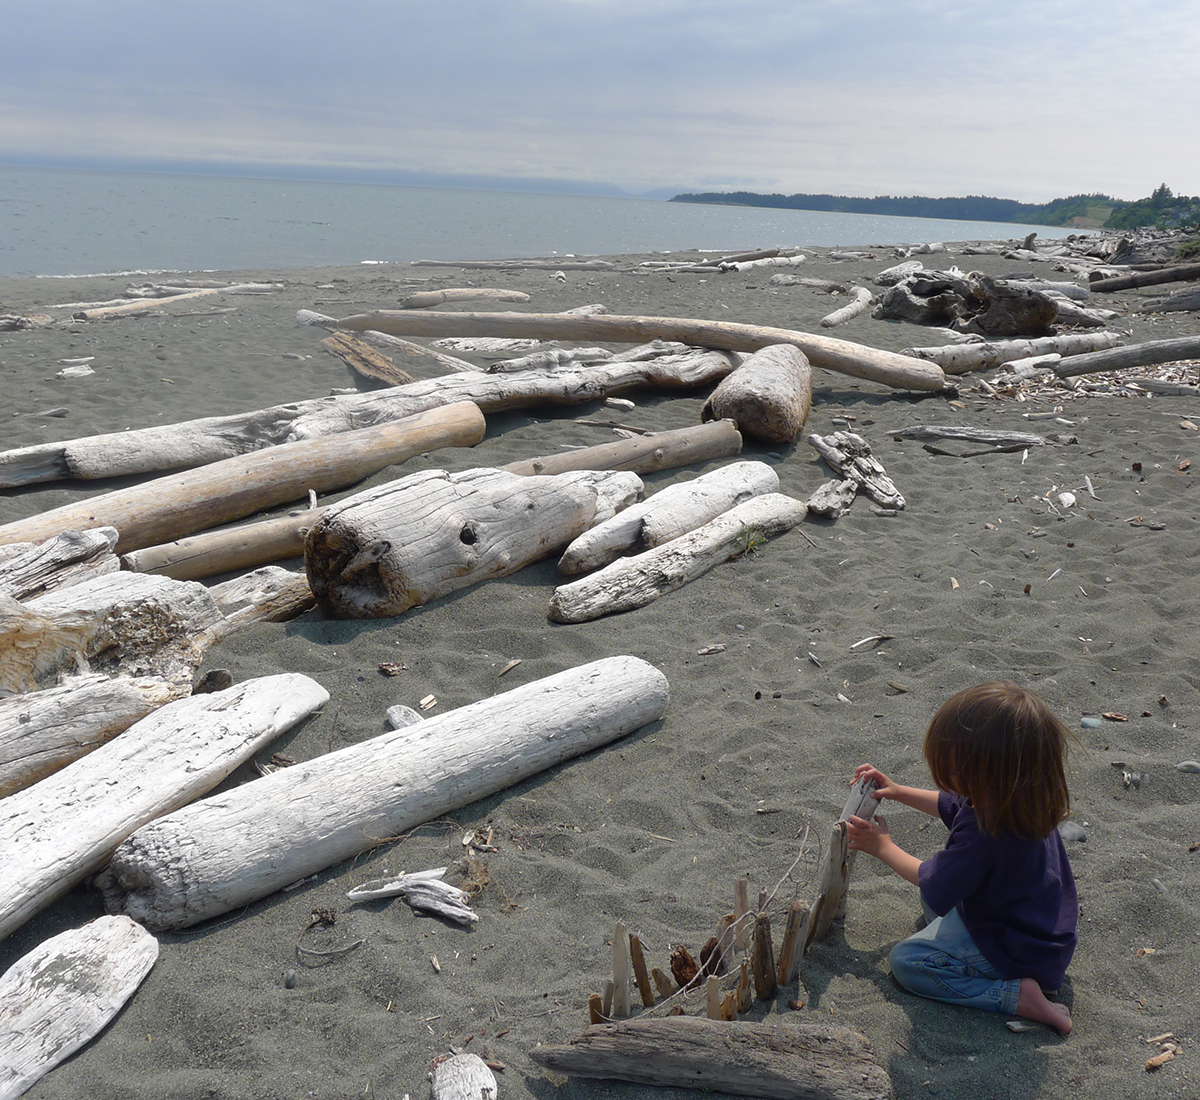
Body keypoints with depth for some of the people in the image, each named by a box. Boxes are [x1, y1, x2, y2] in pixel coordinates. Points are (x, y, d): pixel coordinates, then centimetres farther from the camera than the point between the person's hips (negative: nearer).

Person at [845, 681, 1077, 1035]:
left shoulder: (984, 834, -37)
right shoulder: (1016, 797, -10)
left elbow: (933, 883, -17)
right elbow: (951, 805, 14)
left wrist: (884, 847, -3)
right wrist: (897, 791, 11)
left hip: (1018, 954, -9)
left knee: (905, 961, -5)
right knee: (931, 902, 24)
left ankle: (1016, 996, -11)